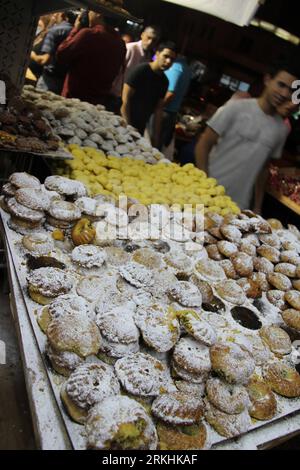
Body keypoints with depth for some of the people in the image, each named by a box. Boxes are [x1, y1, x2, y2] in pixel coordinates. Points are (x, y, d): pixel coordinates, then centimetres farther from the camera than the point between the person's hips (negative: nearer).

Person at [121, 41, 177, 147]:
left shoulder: (164, 81, 8)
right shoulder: (141, 70, -11)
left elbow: (158, 108, 9)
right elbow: (125, 99, -14)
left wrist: (156, 134, 5)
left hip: (140, 127, 6)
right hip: (126, 124, -6)